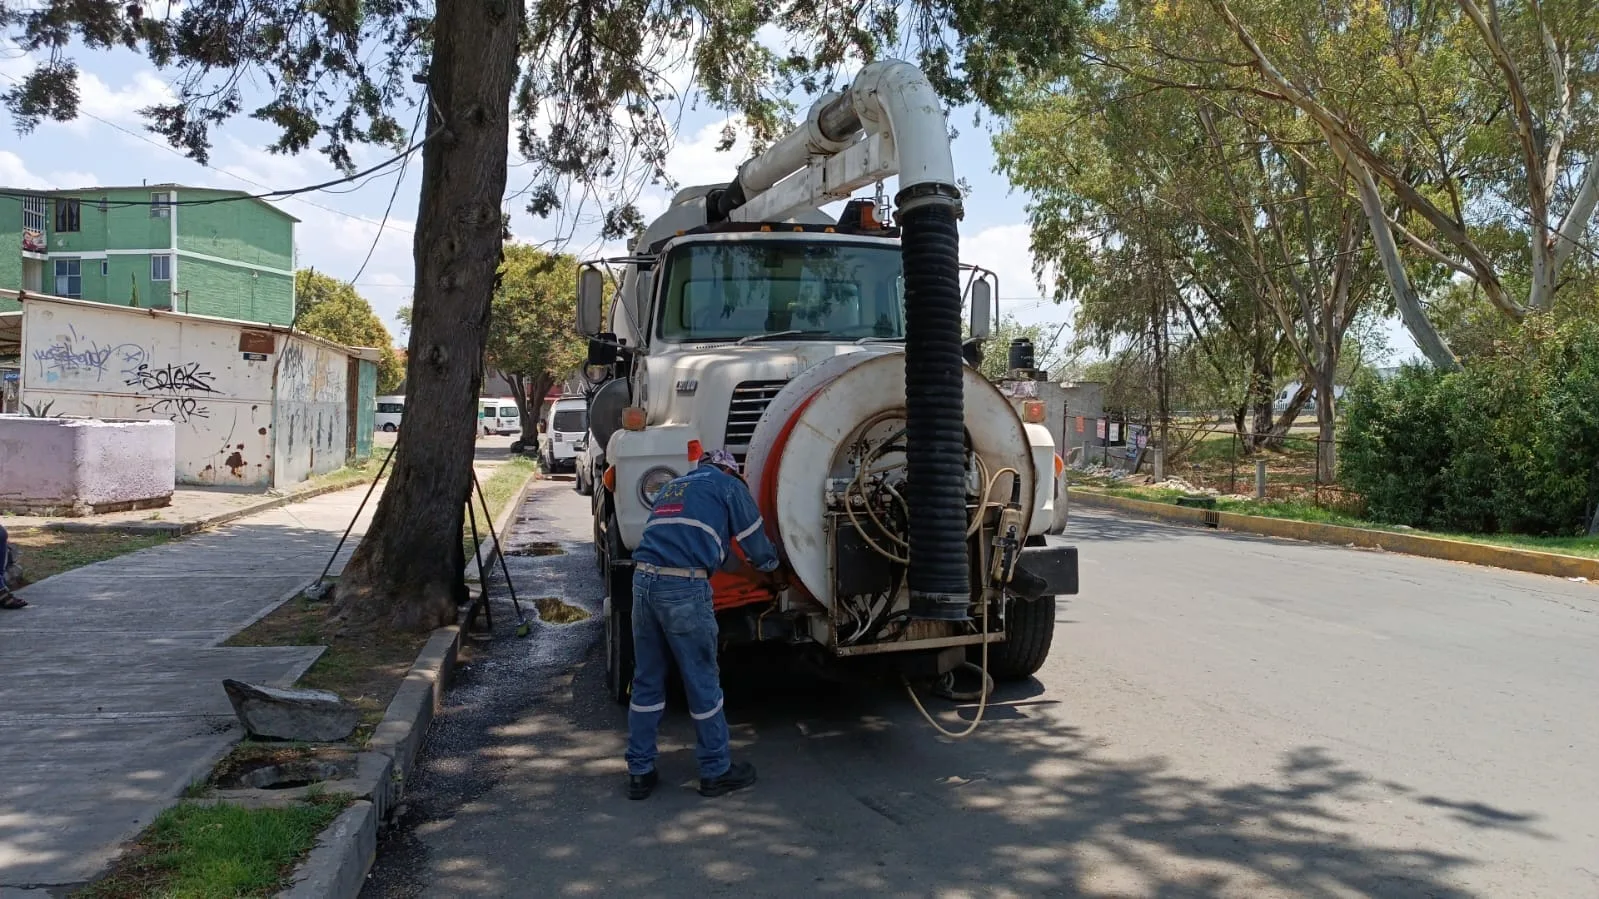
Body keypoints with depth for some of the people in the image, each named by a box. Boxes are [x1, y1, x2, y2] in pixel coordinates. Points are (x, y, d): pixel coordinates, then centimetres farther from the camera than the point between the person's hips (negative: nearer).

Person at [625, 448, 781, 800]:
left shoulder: (672, 487, 29)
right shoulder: (728, 486, 10)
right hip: (684, 589, -6)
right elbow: (755, 540, 14)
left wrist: (733, 559, 47)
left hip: (644, 581, 6)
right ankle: (716, 771, 17)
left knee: (646, 681, 14)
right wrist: (772, 567, 35)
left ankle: (639, 772, 19)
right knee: (702, 682, 5)